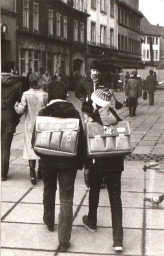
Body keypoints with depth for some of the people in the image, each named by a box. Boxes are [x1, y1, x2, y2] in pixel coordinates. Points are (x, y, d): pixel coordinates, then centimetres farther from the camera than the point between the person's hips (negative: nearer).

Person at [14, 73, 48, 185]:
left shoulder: (26, 94, -10)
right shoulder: (45, 95, -8)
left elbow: (21, 110, -11)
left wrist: (16, 105, 8)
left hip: (30, 126, -1)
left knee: (31, 147, 1)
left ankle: (32, 174, -7)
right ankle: (40, 171, 26)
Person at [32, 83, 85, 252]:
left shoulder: (43, 113, -7)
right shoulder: (74, 113, -6)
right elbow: (81, 138, -6)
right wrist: (81, 161, 4)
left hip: (48, 160, 1)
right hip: (69, 161, -1)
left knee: (48, 193, 25)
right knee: (66, 199, 3)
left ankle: (49, 222, 47)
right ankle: (64, 240, 1)